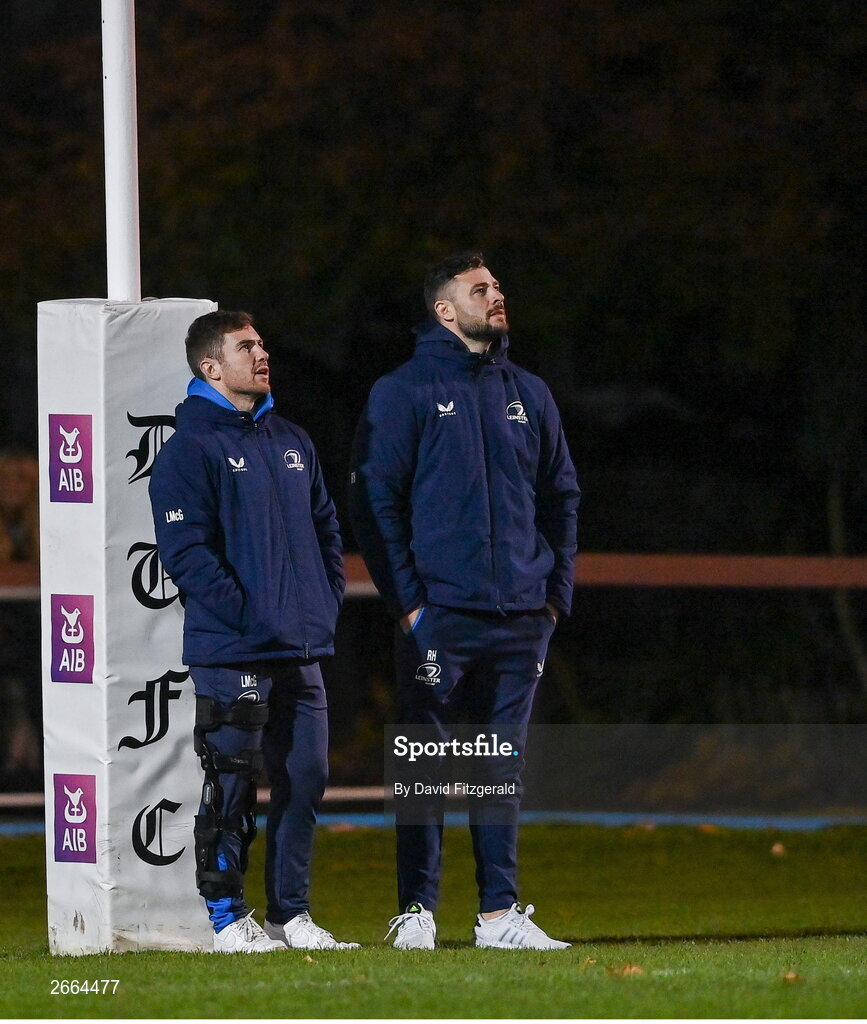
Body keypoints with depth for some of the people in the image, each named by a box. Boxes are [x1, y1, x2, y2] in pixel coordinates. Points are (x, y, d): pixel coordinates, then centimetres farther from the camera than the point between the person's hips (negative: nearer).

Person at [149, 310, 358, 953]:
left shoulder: (292, 443, 18)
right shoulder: (191, 448, -6)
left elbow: (325, 527, 25)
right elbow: (185, 550, -13)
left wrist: (326, 602, 10)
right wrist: (246, 612, -17)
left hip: (303, 651, 7)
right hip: (232, 655, -7)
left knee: (306, 780, 7)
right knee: (232, 787, -5)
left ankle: (293, 913, 14)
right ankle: (229, 917, 0)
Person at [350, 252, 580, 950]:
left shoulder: (528, 394, 14)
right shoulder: (404, 393, -1)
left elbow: (561, 497, 18)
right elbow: (373, 502, -4)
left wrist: (556, 594, 8)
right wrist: (407, 601, -10)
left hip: (521, 618, 5)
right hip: (440, 614, -5)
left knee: (504, 765, 7)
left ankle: (500, 913, 9)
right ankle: (416, 911, 0)